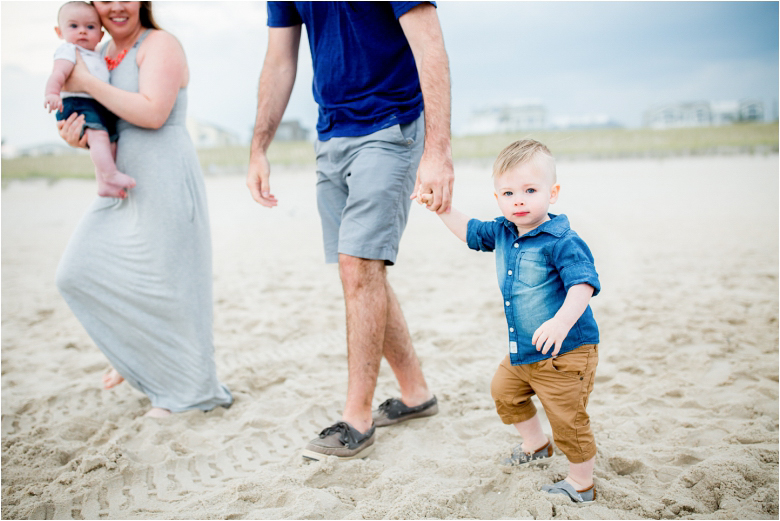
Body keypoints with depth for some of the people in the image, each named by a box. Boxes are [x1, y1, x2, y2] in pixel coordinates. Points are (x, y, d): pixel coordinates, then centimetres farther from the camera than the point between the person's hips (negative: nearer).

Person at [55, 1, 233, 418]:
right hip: (123, 185, 9)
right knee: (78, 273, 8)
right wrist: (78, 138, -1)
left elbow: (153, 113, -22)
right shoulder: (103, 54, 17)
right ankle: (138, 355, 28)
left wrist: (87, 83, -15)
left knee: (163, 285, -4)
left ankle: (188, 390, 13)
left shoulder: (159, 44, -7)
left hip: (164, 182, -8)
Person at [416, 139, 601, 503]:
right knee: (504, 390, 26)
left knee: (567, 419, -2)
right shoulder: (502, 232, 2)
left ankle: (581, 483, 21)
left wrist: (562, 321, -48)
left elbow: (583, 283, -32)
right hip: (522, 352, 9)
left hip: (566, 352, -9)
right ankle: (535, 445, 48)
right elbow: (470, 232, 20)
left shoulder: (562, 241, -22)